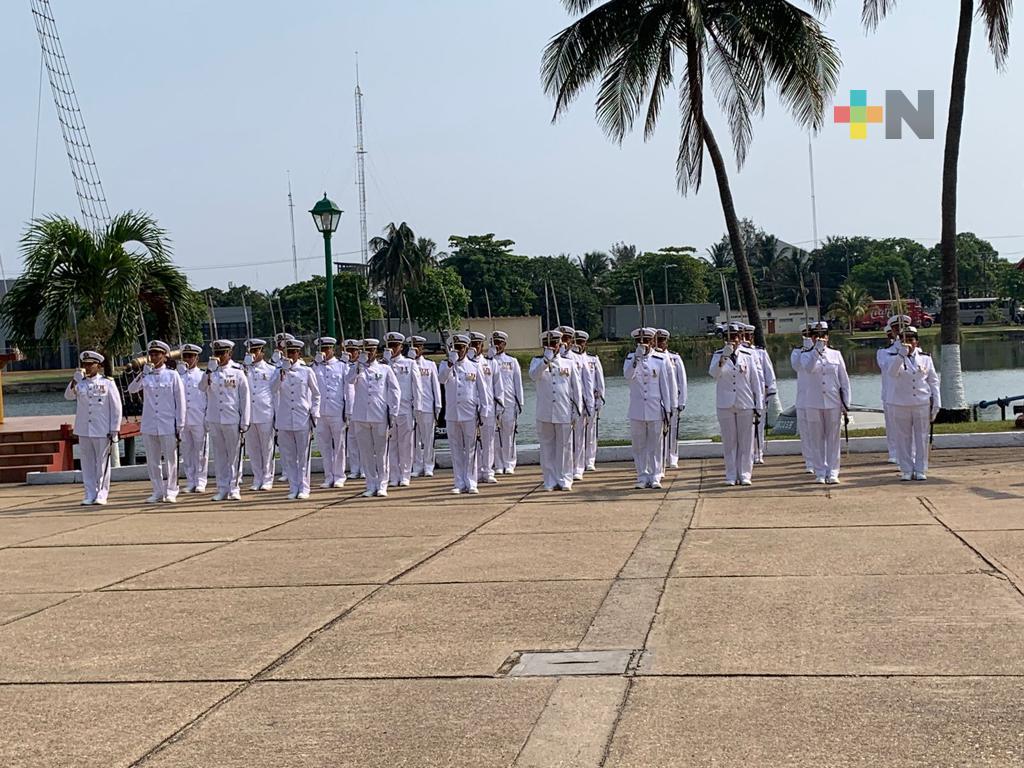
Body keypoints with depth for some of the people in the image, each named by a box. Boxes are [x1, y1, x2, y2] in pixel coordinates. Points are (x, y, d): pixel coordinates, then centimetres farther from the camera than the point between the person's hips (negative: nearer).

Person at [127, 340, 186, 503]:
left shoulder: (172, 375, 1)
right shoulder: (145, 376, 8)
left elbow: (180, 401, 1)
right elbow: (132, 389, -7)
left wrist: (180, 425, -3)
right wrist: (142, 374, -18)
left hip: (168, 426, -3)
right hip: (149, 426, 3)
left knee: (170, 459, 1)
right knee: (152, 461, 7)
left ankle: (170, 492, 9)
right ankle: (157, 491, 15)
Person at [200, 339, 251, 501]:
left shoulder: (238, 372, 0)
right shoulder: (211, 371, 9)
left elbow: (245, 398, 0)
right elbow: (202, 387, -8)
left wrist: (244, 422, -4)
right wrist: (210, 370, -22)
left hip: (232, 420, -3)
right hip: (214, 420, 3)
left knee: (234, 455, 1)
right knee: (219, 455, 7)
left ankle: (234, 489, 6)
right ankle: (222, 489, 12)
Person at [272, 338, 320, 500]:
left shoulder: (307, 371, 3)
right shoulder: (280, 371, 8)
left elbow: (316, 394, 9)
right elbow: (274, 389, -10)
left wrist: (314, 414, 1)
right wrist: (283, 370, -16)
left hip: (303, 420, -2)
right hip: (284, 421, 2)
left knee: (303, 456, 1)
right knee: (288, 456, 4)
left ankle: (303, 488, 7)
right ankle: (293, 488, 11)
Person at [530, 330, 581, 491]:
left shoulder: (569, 363, 10)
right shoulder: (537, 361, 7)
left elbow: (576, 388, 10)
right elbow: (534, 375, -16)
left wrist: (577, 410, 4)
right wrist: (546, 359, -25)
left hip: (564, 413, 0)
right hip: (544, 414, 0)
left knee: (564, 447, 2)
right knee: (547, 448, 3)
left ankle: (564, 480, 10)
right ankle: (550, 481, 9)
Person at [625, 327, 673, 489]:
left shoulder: (660, 359, 3)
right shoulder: (631, 358, 4)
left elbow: (665, 385, 4)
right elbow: (628, 375, -16)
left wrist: (667, 409, 0)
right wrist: (637, 357, -26)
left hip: (655, 409, -1)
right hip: (637, 410, 1)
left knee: (656, 444, 2)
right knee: (639, 445, 4)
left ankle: (655, 476, 6)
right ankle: (642, 476, 11)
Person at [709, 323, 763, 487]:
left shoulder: (748, 355, 4)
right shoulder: (718, 355, 3)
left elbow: (756, 380, 6)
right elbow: (713, 373, -15)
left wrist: (759, 405, 3)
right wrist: (724, 357, -29)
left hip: (745, 404, 0)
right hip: (725, 404, 0)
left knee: (746, 441, 2)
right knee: (729, 441, 3)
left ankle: (745, 474, 8)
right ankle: (731, 475, 8)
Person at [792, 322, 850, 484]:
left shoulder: (836, 354, 8)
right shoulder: (806, 355, 4)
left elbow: (844, 380, 9)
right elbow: (808, 369, -20)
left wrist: (846, 404, 5)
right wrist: (817, 349, -25)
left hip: (834, 404, 1)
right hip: (813, 404, -1)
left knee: (833, 439, 2)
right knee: (816, 440, 2)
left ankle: (832, 472, 8)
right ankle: (820, 472, 9)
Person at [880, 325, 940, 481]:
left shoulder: (925, 358, 8)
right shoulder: (893, 357, 2)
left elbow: (933, 381, 10)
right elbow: (891, 372, -20)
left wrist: (936, 404, 4)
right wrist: (902, 354, -31)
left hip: (922, 403, 1)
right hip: (900, 404, -1)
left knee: (921, 438, 4)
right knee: (903, 438, 2)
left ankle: (921, 470, 11)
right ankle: (906, 470, 8)